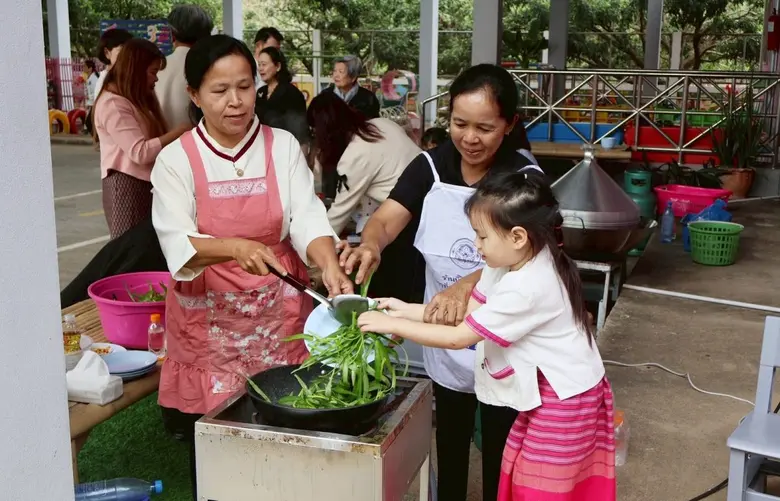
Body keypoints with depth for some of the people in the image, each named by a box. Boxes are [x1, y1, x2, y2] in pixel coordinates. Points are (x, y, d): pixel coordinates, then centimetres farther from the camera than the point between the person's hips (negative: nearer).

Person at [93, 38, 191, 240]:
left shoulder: (138, 100, 20)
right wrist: (179, 132, -16)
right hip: (126, 185, -9)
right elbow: (140, 152, -20)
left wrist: (180, 134, -5)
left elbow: (154, 140, 11)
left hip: (145, 183, 9)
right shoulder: (113, 104, -12)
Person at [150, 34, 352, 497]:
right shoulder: (177, 159, -5)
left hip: (278, 311, 1)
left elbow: (307, 217, -11)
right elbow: (178, 244, -16)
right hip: (209, 317, -1)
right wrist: (235, 248, -35)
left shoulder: (283, 146, 0)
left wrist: (329, 265, -30)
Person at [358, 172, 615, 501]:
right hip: (549, 389, 9)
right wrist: (407, 310, -1)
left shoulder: (525, 289, -31)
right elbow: (469, 311, 4)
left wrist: (392, 325, -18)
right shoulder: (512, 263, -2)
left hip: (564, 397, -9)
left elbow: (458, 338, -25)